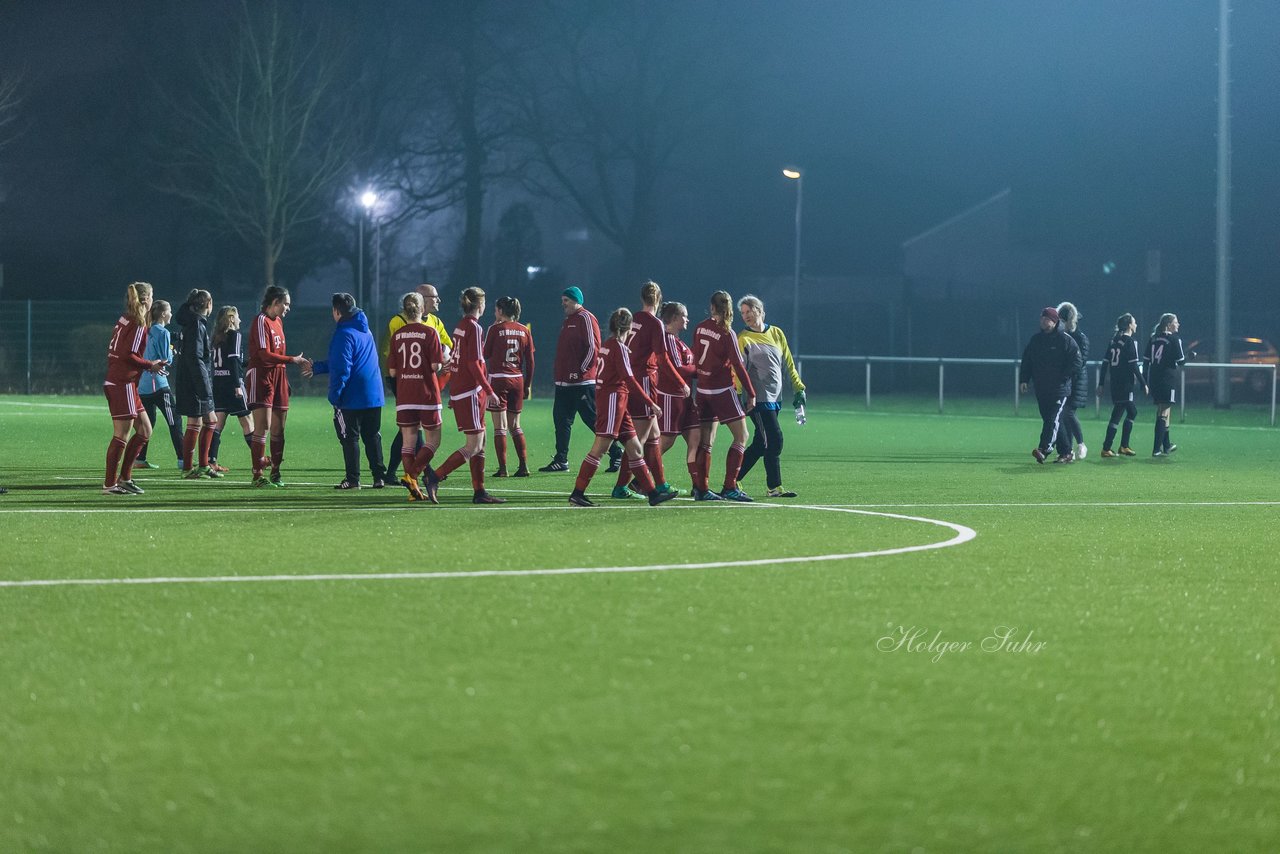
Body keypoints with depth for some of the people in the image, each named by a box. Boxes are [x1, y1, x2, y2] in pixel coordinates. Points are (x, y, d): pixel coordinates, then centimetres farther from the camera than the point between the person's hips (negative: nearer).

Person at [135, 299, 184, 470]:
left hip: (144, 384, 8)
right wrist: (172, 352, 7)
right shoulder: (163, 333, -11)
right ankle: (182, 460, -10)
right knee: (174, 421, -6)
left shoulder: (148, 332, 13)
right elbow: (166, 360, -13)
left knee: (148, 422, 13)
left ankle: (139, 459, 11)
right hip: (158, 384, -8)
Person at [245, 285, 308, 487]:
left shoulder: (278, 321, 17)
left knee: (278, 429, 7)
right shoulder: (261, 321, -10)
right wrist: (292, 360, -17)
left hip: (278, 375, 9)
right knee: (263, 427, -12)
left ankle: (275, 472, 14)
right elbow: (265, 355, -18)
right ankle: (258, 474, -11)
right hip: (261, 377, -9)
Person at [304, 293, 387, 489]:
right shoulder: (365, 331, 15)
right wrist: (317, 367, 31)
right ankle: (380, 476, 7)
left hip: (352, 399, -8)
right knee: (372, 436, 11)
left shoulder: (344, 334, -13)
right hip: (374, 395, 8)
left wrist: (334, 396, -13)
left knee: (350, 438, 0)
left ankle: (353, 479, 0)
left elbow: (342, 369, -18)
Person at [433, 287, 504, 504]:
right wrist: (489, 390, -15)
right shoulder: (474, 328, -12)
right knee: (473, 447, -8)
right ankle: (436, 477, -11)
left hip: (458, 391, 9)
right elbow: (473, 363, -18)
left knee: (480, 444, 11)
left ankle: (479, 492, 11)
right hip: (471, 393, -9)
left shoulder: (460, 327, 13)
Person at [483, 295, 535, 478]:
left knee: (500, 427, -2)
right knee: (515, 426, 14)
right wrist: (528, 384, 15)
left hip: (498, 379, -4)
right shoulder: (524, 331, 5)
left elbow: (486, 354, 3)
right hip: (517, 379, 4)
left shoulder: (495, 329, -7)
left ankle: (502, 468, -6)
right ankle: (524, 466, 7)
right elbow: (530, 361, 6)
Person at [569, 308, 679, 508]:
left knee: (635, 448, 8)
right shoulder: (619, 347, -11)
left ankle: (652, 493, 9)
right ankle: (577, 493, -10)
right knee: (599, 448, -10)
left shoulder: (607, 345, 15)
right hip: (613, 399, -9)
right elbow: (629, 379, -16)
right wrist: (651, 403, -13)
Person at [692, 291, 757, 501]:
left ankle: (701, 489, 10)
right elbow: (738, 366, -12)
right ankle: (730, 487, -9)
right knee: (741, 436, -1)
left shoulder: (700, 328, 4)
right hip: (722, 390, -7)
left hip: (703, 388, 7)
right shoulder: (727, 333, -13)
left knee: (706, 440, 11)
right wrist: (751, 394, -7)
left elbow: (695, 357, 11)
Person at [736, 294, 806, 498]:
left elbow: (788, 363, 18)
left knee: (760, 444, 6)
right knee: (774, 440, -12)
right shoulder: (744, 339, -4)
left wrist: (798, 388, 14)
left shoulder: (777, 334, 13)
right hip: (759, 398, -6)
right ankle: (774, 487, -4)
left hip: (775, 398, 6)